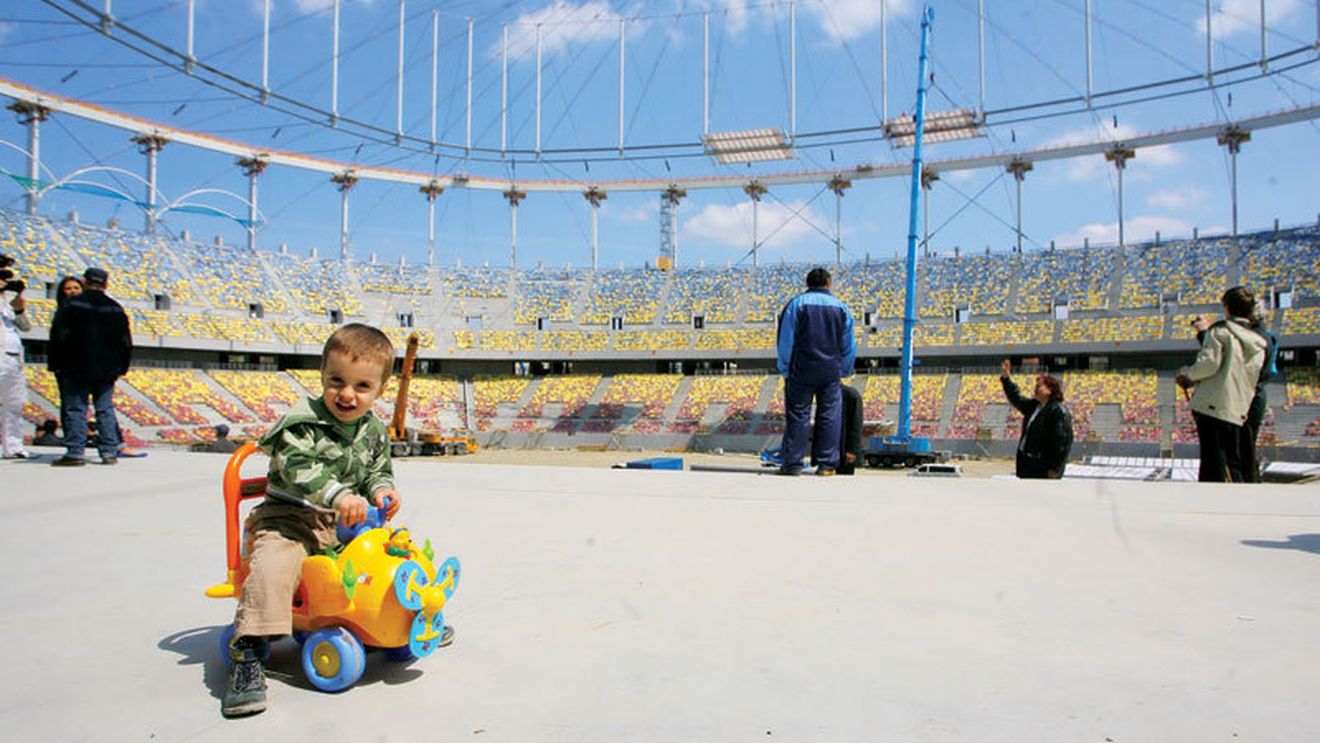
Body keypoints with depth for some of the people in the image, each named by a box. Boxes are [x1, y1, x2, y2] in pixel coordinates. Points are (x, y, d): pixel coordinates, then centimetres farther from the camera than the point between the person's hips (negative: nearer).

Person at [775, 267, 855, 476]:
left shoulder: (796, 304, 1)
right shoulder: (841, 307, 9)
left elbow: (785, 341, -2)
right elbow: (849, 347, 11)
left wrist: (785, 370, 4)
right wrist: (844, 372, 22)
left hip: (801, 371, -2)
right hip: (830, 372, 2)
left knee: (797, 415, 1)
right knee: (829, 415, 6)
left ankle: (793, 463, 1)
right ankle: (827, 464, 6)